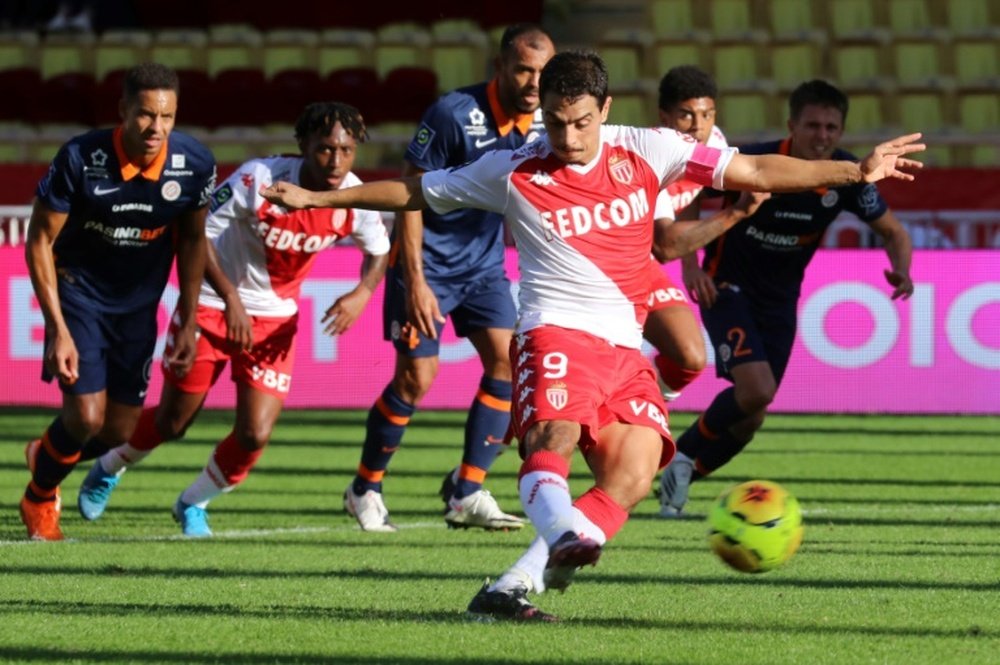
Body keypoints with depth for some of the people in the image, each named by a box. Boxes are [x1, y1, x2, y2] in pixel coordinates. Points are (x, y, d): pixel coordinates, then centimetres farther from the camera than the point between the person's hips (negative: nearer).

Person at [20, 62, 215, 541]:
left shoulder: (194, 164, -17)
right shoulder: (80, 159, -26)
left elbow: (192, 240, 1)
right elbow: (40, 240, -16)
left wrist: (188, 323, 1)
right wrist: (58, 329, -20)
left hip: (138, 302, 4)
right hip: (79, 290, -4)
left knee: (121, 433, 5)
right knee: (86, 415, -15)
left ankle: (46, 456, 40)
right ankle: (39, 500, 16)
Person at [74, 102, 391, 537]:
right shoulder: (260, 179, -27)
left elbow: (379, 250, 6)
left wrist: (362, 293, -14)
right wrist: (230, 298, -25)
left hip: (274, 318, 3)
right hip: (213, 305, -3)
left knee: (255, 436, -9)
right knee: (172, 422, 7)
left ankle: (194, 504, 20)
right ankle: (109, 469, 39)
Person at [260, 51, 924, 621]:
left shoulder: (645, 151, 6)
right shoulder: (512, 172, 3)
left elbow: (754, 171, 9)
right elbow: (414, 192, 14)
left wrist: (855, 171, 5)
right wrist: (316, 197, 11)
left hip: (625, 347, 3)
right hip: (557, 331, -3)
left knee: (632, 475, -16)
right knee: (556, 435, -33)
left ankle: (512, 587, -20)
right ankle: (564, 534, -60)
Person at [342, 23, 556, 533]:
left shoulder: (542, 127, -3)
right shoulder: (454, 113, -21)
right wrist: (415, 281, -21)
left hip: (484, 263, 6)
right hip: (428, 261, -6)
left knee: (507, 359, -9)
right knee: (416, 376, -9)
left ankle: (466, 492, -1)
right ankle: (365, 490, 11)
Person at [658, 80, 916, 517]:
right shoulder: (752, 162, -23)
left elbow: (893, 232, 1)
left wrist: (901, 270, -21)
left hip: (779, 300, 5)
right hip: (728, 286, -5)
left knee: (749, 418, 6)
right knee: (756, 390, -25)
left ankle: (681, 478, 28)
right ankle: (683, 455, -1)